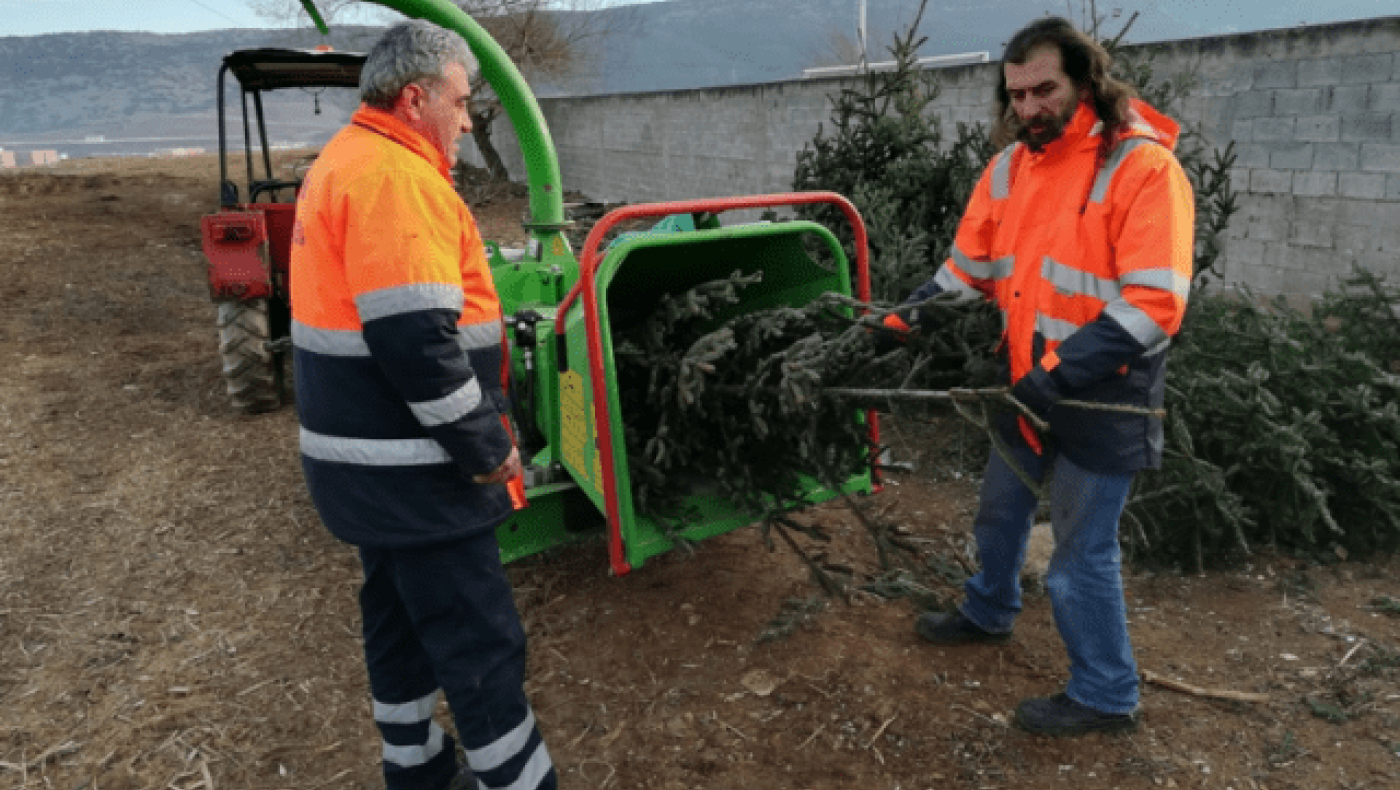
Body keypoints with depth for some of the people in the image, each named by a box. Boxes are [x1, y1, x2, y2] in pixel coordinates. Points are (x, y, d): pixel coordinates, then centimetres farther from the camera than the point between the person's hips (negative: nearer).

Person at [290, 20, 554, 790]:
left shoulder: (345, 163, 15)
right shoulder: (395, 177, -20)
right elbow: (415, 340, -27)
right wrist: (487, 449, -17)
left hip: (369, 457, 11)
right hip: (409, 466, -11)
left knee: (401, 617, 21)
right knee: (478, 639, 1)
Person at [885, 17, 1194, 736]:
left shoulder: (1143, 166, -18)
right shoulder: (1009, 166, 4)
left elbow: (1154, 303, -23)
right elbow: (969, 265, 9)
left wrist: (1061, 374, -28)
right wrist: (906, 317, -6)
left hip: (1100, 399, -7)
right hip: (1026, 387, 7)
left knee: (1082, 551, 3)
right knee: (1000, 509, 23)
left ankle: (1105, 695, 23)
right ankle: (988, 613, 49)